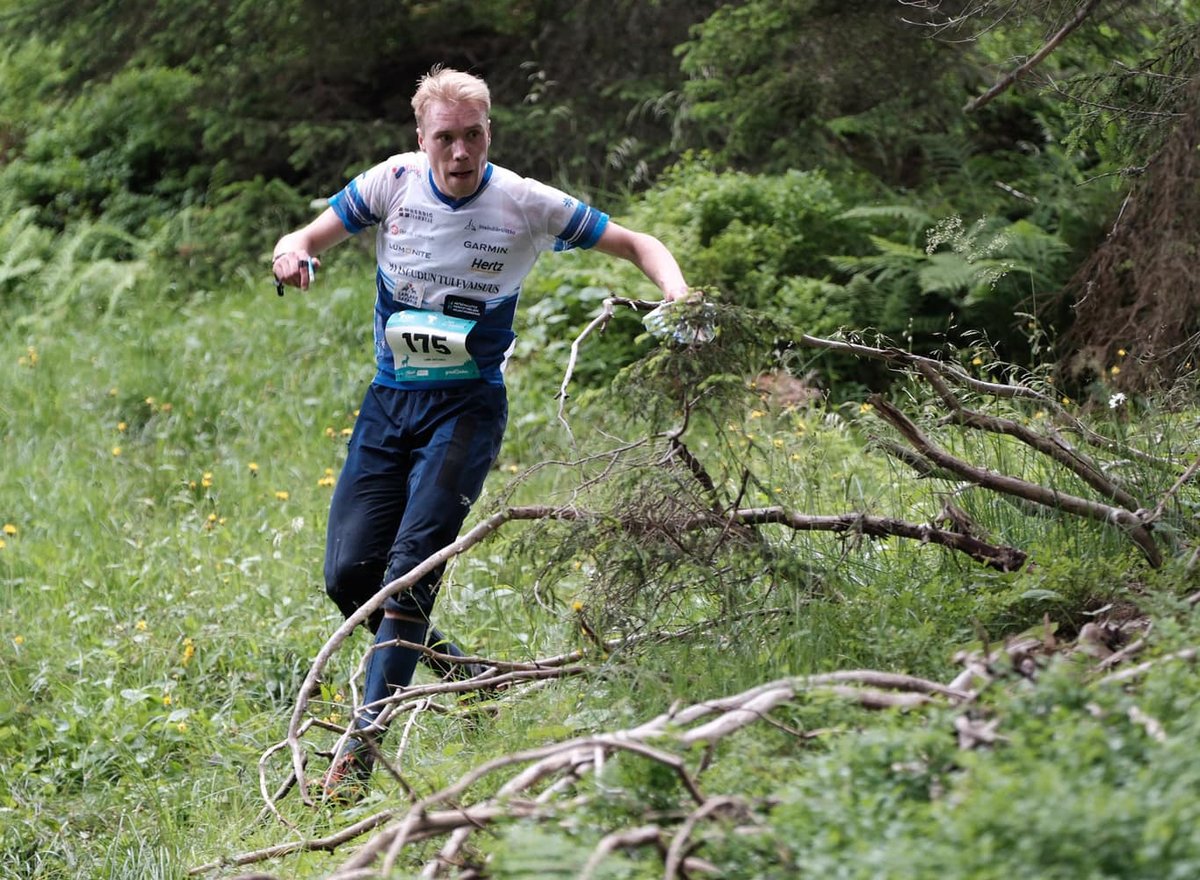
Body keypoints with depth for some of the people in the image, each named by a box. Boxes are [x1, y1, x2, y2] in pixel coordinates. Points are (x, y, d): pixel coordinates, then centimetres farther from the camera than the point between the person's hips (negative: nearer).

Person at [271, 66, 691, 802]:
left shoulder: (525, 204, -10)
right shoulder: (394, 183, -5)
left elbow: (639, 245, -2)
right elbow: (310, 238, 1)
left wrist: (678, 298, -24)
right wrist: (292, 252, -25)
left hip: (467, 406, -4)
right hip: (389, 402, 4)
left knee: (411, 566, -20)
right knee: (349, 573, -4)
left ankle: (363, 742, -17)